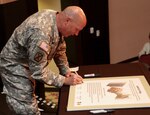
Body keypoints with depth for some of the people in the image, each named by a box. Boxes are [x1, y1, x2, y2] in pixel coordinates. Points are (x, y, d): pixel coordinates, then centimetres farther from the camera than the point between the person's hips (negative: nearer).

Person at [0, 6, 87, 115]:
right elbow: (39, 71, -30)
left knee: (30, 103, 19)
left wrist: (67, 71, 0)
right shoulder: (41, 33, -36)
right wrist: (65, 80, -21)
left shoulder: (54, 17, -8)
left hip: (29, 64, 9)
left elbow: (60, 49, 7)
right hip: (14, 67, -9)